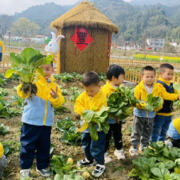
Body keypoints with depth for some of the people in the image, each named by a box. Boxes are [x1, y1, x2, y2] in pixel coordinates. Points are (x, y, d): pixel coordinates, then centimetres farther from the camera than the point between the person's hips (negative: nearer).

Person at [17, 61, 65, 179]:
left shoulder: (54, 86, 4)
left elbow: (58, 103, 0)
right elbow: (23, 94, -25)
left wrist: (56, 97, -22)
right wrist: (24, 85, -46)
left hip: (47, 122, 4)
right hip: (31, 121, -4)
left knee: (44, 145, 15)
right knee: (28, 145, 6)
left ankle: (42, 166, 33)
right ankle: (25, 167, 24)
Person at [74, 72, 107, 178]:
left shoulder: (102, 98, -23)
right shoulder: (84, 95, -8)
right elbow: (77, 105, -8)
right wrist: (84, 111, -25)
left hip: (98, 127, -6)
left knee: (97, 146, 0)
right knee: (85, 143, 21)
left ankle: (100, 165, 18)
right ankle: (89, 160, 43)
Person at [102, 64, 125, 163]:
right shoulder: (105, 89, -21)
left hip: (118, 118, 6)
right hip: (108, 119, -6)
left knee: (118, 135, 21)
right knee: (106, 137, 11)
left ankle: (119, 150, 41)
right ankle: (104, 153, 27)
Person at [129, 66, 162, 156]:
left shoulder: (157, 89, -2)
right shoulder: (138, 88, -15)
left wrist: (155, 106, -21)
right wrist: (145, 105, -31)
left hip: (151, 115, 4)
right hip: (139, 114, -4)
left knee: (147, 132, 19)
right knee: (136, 132, 4)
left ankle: (143, 146, 39)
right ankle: (133, 147, 20)